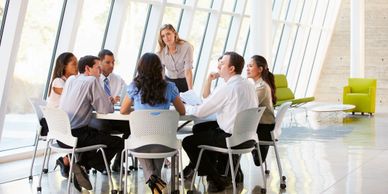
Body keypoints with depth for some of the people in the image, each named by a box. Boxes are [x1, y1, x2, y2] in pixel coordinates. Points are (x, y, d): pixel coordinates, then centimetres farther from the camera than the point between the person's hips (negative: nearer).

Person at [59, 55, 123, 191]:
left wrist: (107, 101, 17)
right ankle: (83, 166, -7)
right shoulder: (92, 81, -8)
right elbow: (105, 109, -10)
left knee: (97, 132, 33)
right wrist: (110, 102, 12)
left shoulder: (71, 79, 14)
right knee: (118, 142, 3)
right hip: (75, 136, -8)